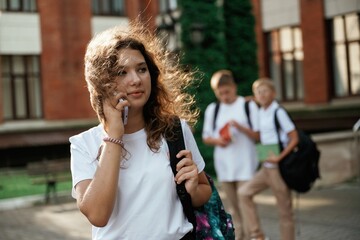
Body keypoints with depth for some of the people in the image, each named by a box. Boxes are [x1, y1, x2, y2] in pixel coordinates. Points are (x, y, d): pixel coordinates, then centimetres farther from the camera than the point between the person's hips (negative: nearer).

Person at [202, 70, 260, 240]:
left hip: (245, 164, -3)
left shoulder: (248, 106, 0)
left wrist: (240, 127, -19)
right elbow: (206, 137, 12)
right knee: (232, 205, 10)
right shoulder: (212, 109, 8)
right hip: (223, 164, 3)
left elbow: (257, 136, -2)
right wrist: (217, 141, -10)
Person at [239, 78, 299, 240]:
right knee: (245, 192, 0)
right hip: (266, 167, 7)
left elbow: (294, 138, -12)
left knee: (284, 209, 2)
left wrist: (279, 157, -18)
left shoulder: (278, 112, -10)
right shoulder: (260, 112, 9)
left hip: (279, 166, -7)